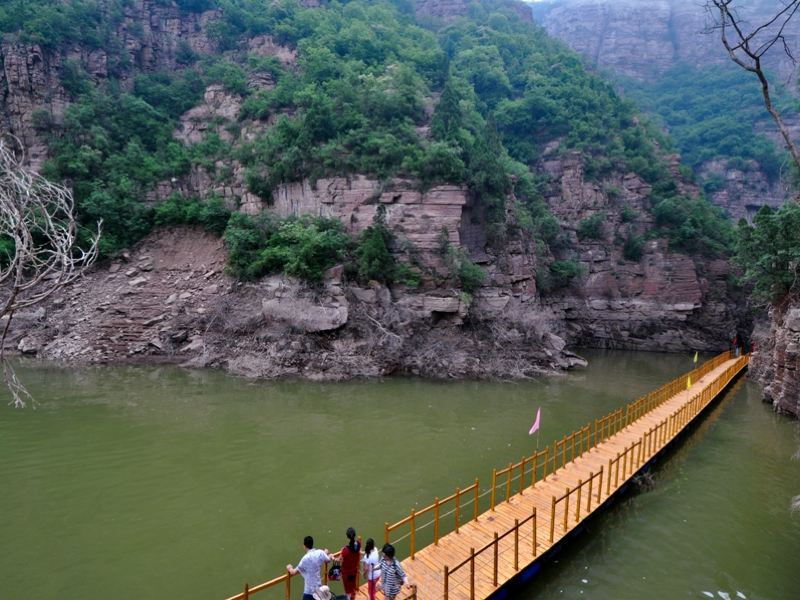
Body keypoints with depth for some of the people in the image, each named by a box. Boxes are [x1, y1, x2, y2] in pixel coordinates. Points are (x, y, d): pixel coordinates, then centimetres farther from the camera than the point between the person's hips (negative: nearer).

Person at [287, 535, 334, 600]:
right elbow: (328, 560, 17)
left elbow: (294, 572, -13)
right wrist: (326, 553, 38)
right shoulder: (320, 553, -4)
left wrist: (289, 568, 9)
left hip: (309, 590, -6)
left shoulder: (306, 558, -20)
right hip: (319, 588, 7)